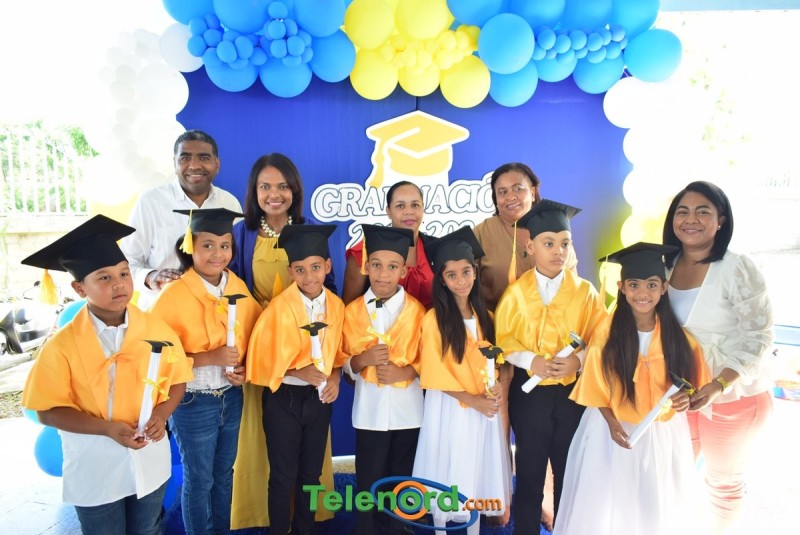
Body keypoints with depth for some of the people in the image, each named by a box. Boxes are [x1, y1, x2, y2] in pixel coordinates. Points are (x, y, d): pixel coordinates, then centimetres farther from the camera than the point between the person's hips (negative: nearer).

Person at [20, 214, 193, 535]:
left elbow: (176, 380, 1)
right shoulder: (62, 346, -16)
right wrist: (107, 428, -23)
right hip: (94, 472, -2)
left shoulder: (157, 330, -9)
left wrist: (161, 415, -17)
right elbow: (48, 410, -12)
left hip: (150, 463, 2)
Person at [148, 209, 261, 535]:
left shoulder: (239, 288, -3)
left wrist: (244, 368, -8)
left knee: (224, 474, 22)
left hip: (231, 397, 5)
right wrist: (209, 357, -25)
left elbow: (252, 337, 10)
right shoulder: (173, 295, -18)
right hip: (192, 403, -4)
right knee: (199, 480, 14)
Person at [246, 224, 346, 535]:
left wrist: (335, 378, -10)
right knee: (283, 477, 11)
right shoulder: (279, 308, -18)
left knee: (311, 473, 19)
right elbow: (261, 359, -13)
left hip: (319, 399, 4)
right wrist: (298, 372, -24)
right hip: (283, 399, -4)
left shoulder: (336, 305, -5)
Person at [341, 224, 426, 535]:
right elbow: (344, 363, 1)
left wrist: (406, 371, -19)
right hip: (370, 411, 0)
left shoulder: (416, 310, -5)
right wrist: (363, 359, -18)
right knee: (368, 482, 11)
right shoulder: (353, 311, -4)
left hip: (407, 410, 0)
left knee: (403, 482, 17)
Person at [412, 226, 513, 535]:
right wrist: (472, 400, -16)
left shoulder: (483, 316, 5)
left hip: (484, 409, 5)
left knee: (478, 473, 16)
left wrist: (496, 389, -9)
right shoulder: (434, 319, -12)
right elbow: (436, 373, -13)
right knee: (447, 477, 8)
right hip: (450, 410, -5)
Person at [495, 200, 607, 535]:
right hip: (528, 391, 0)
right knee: (529, 470, 12)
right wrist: (529, 360, -18)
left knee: (569, 470, 14)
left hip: (572, 391, 1)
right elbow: (503, 338, -2)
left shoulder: (585, 291, -3)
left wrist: (578, 360, -20)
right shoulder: (516, 291, -4)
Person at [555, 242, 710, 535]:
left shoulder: (678, 335, -9)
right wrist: (612, 422, -16)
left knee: (658, 504, 18)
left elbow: (693, 382, 2)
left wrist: (686, 397, -18)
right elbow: (597, 386, -5)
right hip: (616, 429, -1)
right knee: (609, 505, 12)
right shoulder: (607, 332, -14)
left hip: (664, 434, 2)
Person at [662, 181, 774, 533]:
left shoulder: (738, 269, -19)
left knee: (723, 480, 18)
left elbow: (758, 337, -18)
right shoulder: (665, 267, -4)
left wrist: (719, 386, -29)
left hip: (734, 397, -4)